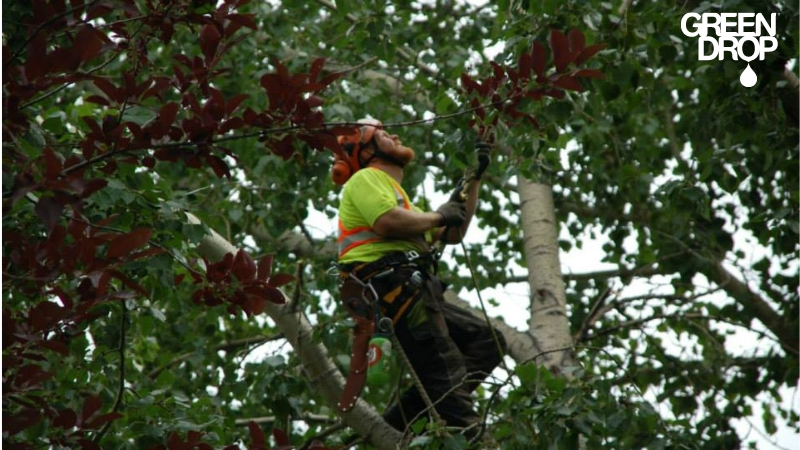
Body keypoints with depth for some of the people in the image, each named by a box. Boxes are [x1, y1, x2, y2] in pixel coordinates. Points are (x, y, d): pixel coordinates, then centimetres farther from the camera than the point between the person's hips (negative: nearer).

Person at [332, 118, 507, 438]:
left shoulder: (398, 195, 35)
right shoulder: (366, 178, 4)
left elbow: (453, 234, 30)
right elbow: (388, 222, -18)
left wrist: (474, 179, 28)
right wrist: (438, 215, -1)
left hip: (409, 290, 9)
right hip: (389, 285, -9)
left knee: (488, 342, 7)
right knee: (445, 371, -17)